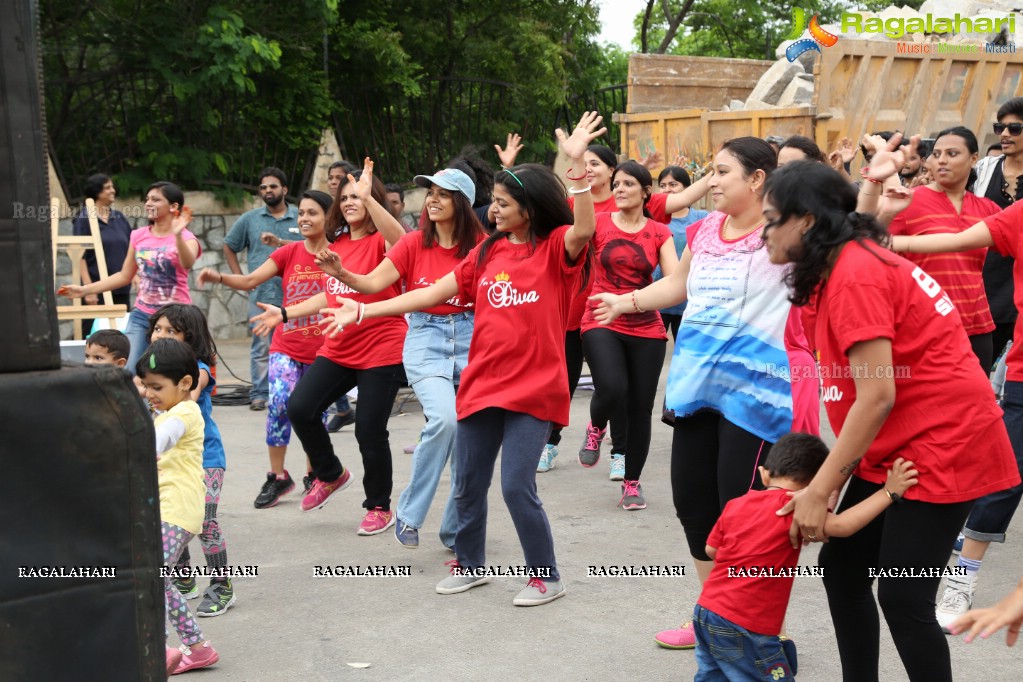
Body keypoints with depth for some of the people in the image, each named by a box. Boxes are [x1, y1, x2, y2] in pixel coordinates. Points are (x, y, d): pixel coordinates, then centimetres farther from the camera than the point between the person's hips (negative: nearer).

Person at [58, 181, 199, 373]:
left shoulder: (186, 238, -8)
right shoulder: (139, 236, 6)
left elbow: (187, 264, -31)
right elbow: (124, 276, 14)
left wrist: (178, 235, -48)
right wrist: (85, 290, 8)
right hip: (142, 315, 4)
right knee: (127, 371, -9)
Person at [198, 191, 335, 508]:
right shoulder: (289, 253, 2)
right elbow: (250, 280, -5)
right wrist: (219, 277, -22)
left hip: (322, 350, -1)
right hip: (287, 347, 1)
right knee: (279, 402, -18)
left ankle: (312, 475, 29)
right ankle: (277, 477, -4)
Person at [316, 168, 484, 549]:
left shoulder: (480, 245, 1)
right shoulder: (414, 244, 0)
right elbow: (374, 282, -10)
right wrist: (341, 274, -27)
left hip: (471, 340, 2)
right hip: (426, 339, -2)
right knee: (444, 418, -26)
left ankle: (457, 531, 20)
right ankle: (410, 514, -10)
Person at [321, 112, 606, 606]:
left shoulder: (557, 247, -5)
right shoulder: (487, 252, 8)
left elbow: (584, 229, -29)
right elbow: (431, 294, 8)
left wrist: (577, 163, -39)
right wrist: (363, 311, 3)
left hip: (534, 388, -6)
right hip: (482, 383, 6)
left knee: (516, 485, -10)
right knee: (468, 485, 13)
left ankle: (546, 576, 10)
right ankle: (470, 564, 34)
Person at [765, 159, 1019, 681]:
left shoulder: (854, 274, -20)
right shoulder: (846, 266, 10)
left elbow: (876, 396, -23)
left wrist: (818, 491, -19)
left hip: (942, 444, -10)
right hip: (892, 447, 10)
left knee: (902, 597, -7)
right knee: (842, 567, 10)